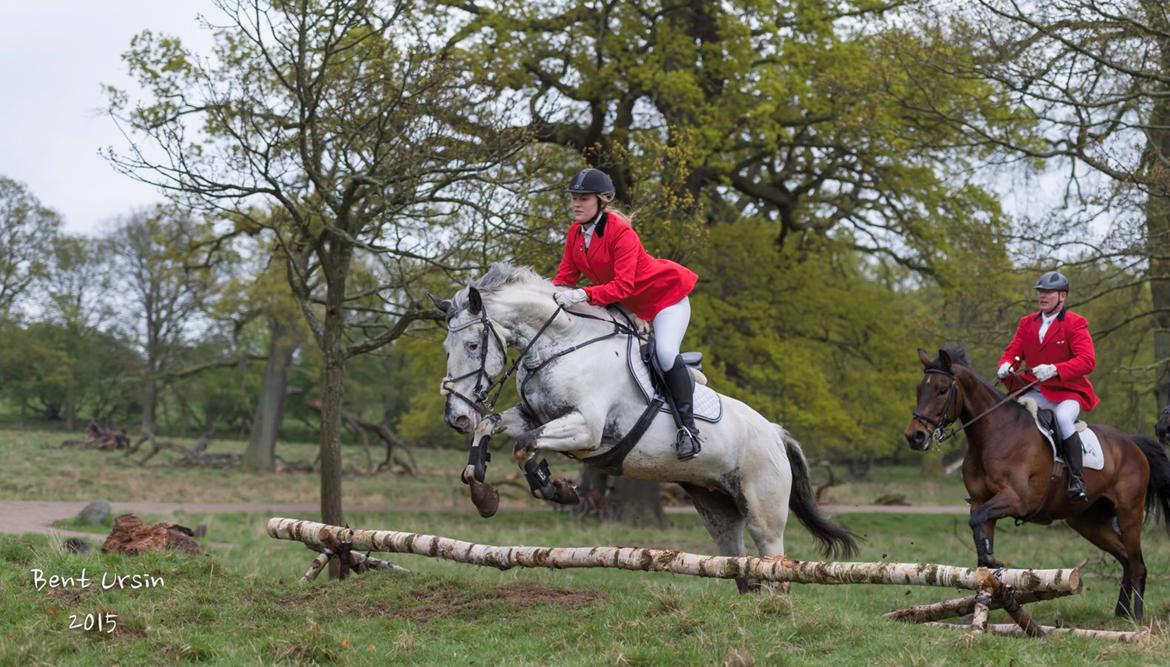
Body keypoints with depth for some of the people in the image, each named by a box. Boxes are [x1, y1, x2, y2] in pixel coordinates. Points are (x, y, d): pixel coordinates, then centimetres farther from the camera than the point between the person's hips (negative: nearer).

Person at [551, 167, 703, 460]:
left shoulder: (621, 233, -28)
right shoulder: (575, 233, -5)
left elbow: (623, 285, -36)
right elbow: (566, 276, -4)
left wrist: (584, 294, -49)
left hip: (666, 295, -9)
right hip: (630, 307, 9)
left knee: (665, 353, -29)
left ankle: (688, 426, -23)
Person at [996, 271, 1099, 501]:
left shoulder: (1075, 324, -7)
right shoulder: (1027, 323, 11)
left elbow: (1087, 361, -19)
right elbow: (1012, 351, 9)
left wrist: (1055, 369, -34)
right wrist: (1005, 365, -17)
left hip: (1069, 392, -5)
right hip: (1038, 393, 5)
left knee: (1063, 417, -36)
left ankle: (1077, 480, -31)